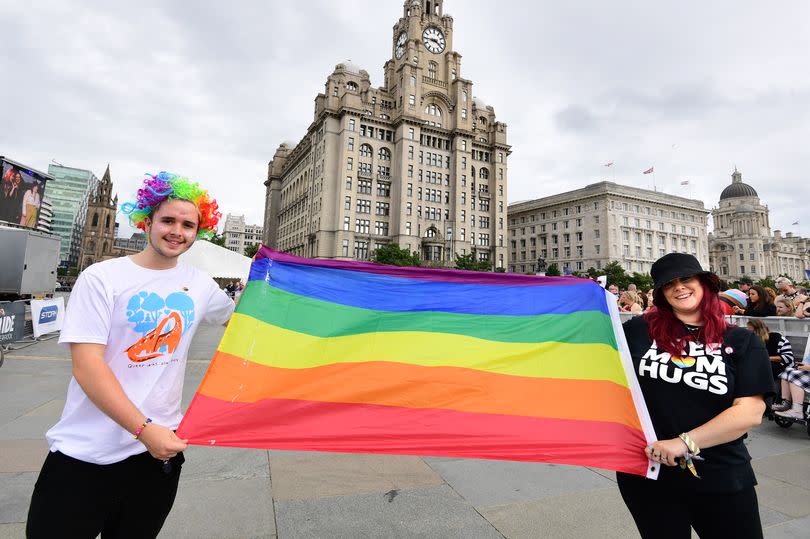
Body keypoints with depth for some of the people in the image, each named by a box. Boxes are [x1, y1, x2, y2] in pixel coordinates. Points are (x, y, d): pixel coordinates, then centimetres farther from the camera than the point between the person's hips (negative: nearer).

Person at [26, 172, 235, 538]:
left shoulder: (200, 285, 2)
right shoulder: (101, 278, -9)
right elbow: (87, 367, -16)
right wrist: (143, 428, -23)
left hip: (160, 447, 4)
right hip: (83, 456, -3)